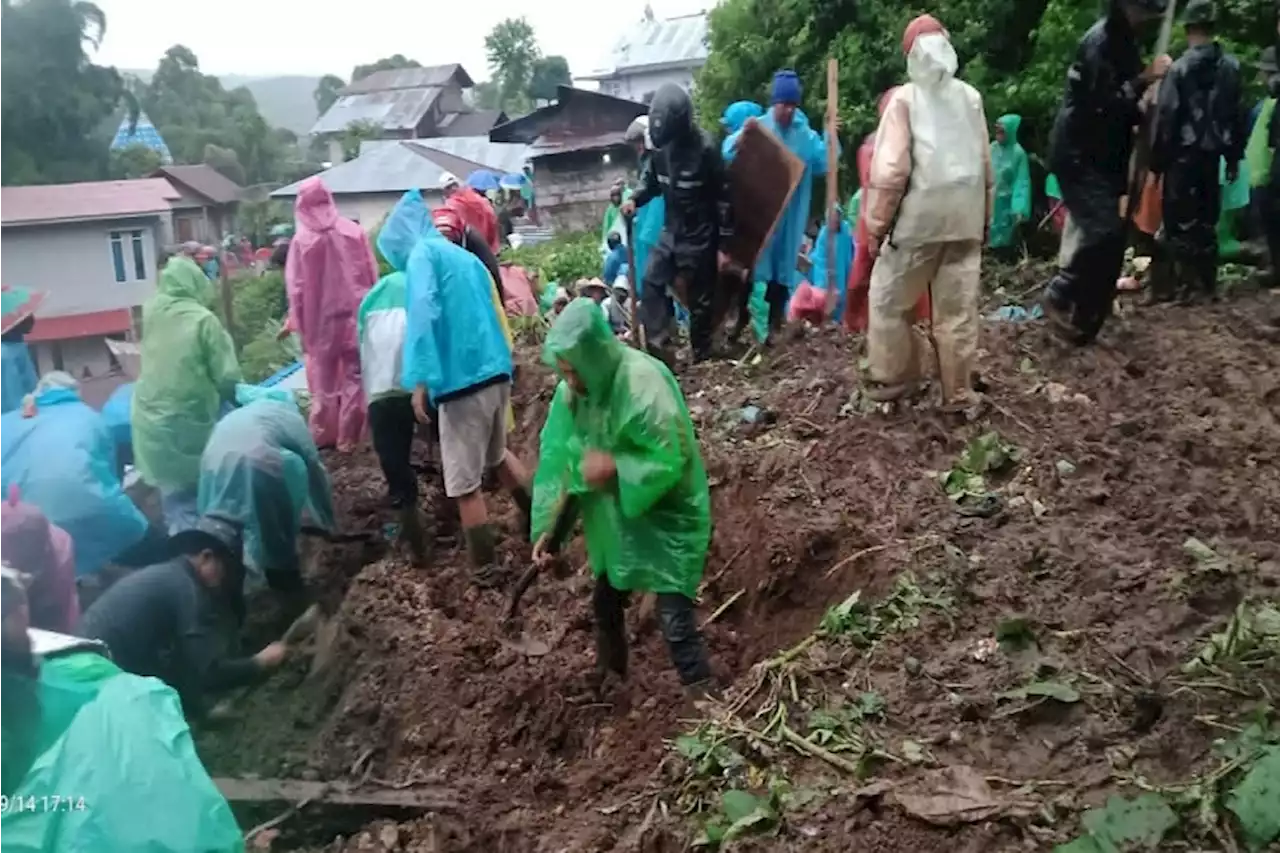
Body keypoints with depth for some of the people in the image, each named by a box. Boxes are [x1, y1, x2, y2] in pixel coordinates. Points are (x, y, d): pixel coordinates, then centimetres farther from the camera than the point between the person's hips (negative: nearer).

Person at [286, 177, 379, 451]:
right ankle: (349, 437, 10)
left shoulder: (301, 241, -8)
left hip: (321, 321, -1)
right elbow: (373, 275, 1)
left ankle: (324, 436, 19)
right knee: (354, 378, 9)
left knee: (324, 381, 13)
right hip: (356, 316, 1)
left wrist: (298, 323, 2)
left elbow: (295, 287, -6)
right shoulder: (354, 231, -4)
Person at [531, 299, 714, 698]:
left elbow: (673, 458, -25)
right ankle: (608, 675, 52)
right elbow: (558, 456, -4)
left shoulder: (644, 384, -29)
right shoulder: (572, 391, -10)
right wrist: (547, 526, -9)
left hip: (664, 516, -7)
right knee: (605, 603, 24)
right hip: (613, 517, 7)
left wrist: (616, 467, -34)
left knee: (674, 617, -8)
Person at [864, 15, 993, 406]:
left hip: (918, 220, -5)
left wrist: (876, 226, -6)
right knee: (958, 308, 8)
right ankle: (957, 391, 14)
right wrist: (984, 219, 23)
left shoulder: (905, 98, -6)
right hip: (964, 220, 5)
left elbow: (890, 170, -13)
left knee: (889, 300, 10)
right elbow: (985, 165, 14)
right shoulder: (971, 97, 8)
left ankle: (894, 377, 15)